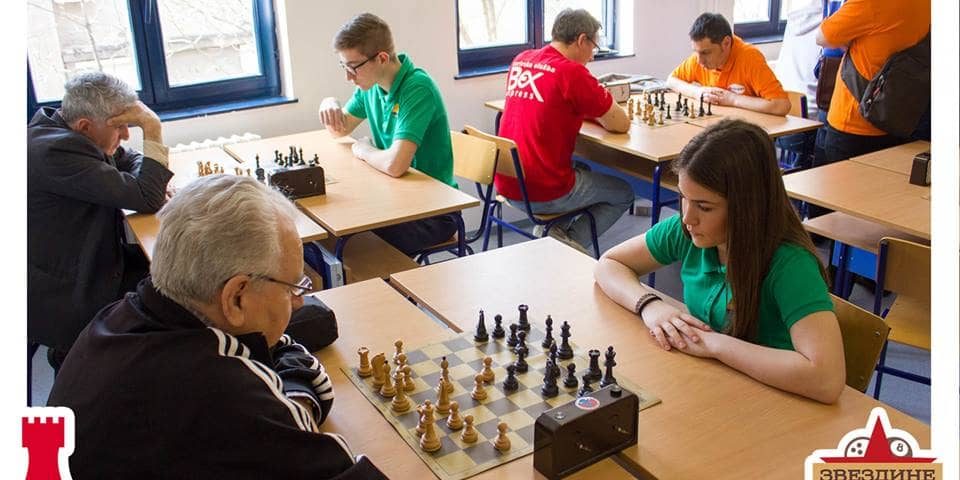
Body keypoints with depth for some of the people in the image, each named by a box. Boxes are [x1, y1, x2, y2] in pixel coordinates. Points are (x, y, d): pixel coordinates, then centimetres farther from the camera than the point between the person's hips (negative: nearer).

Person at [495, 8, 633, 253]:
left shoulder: (520, 61, 6)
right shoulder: (572, 72, -15)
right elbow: (621, 124, -8)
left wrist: (591, 106, 11)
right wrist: (602, 105, 12)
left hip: (506, 186, 7)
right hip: (545, 195, -7)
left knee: (581, 170, 34)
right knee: (624, 193, 18)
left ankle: (557, 232, 17)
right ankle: (571, 242, 0)